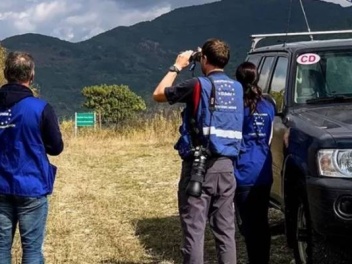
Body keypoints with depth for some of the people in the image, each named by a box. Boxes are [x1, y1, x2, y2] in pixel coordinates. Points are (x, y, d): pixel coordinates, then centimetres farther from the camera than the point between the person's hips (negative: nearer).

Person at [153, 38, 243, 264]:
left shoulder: (198, 85, -10)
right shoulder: (236, 88, 8)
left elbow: (159, 94, 1)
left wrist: (177, 67, 11)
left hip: (198, 166, -5)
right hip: (226, 166, 6)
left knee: (194, 230, -2)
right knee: (225, 229, 10)